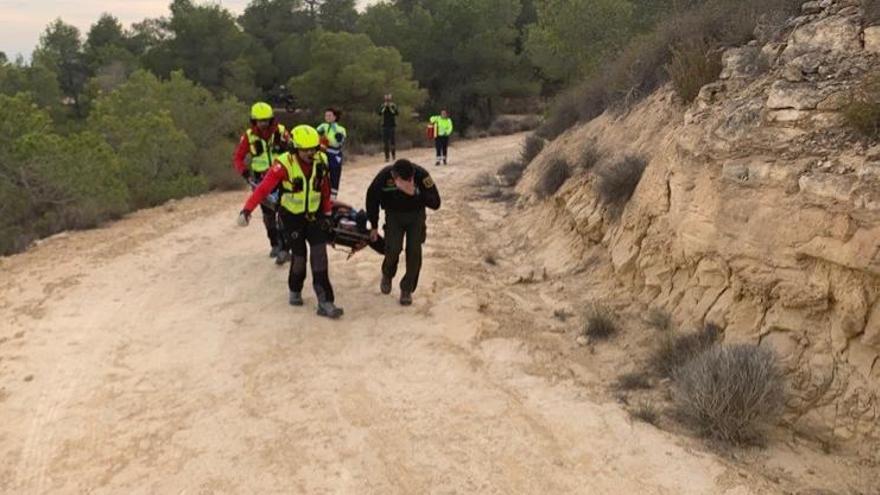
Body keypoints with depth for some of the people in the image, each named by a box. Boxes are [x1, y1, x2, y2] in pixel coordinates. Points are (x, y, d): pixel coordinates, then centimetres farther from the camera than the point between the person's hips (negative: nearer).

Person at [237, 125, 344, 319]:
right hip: (291, 216, -3)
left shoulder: (321, 161, -8)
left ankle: (325, 303, -5)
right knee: (299, 256, 1)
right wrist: (247, 210, -40)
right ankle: (295, 291, 31)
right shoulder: (284, 164, -21)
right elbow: (264, 188, -29)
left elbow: (325, 189, 4)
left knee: (319, 255, -7)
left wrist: (328, 213, 8)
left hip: (313, 215, 3)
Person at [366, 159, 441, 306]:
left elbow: (436, 203, -31)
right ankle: (387, 275, 20)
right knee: (393, 249, -14)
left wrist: (414, 193, -47)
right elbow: (372, 199, -8)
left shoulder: (421, 174, -31)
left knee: (414, 251, -8)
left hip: (416, 215, 0)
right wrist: (374, 226, -2)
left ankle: (407, 289, 11)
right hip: (393, 215, 0)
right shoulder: (383, 176, -28)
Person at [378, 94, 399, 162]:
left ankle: (393, 154, 20)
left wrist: (390, 107, -17)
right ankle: (387, 157, 0)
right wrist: (384, 107, -14)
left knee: (392, 140, 0)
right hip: (385, 125, 1)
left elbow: (396, 113, -12)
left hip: (392, 125, -1)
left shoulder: (393, 105, 1)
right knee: (386, 142, -2)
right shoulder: (383, 106, 6)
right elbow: (380, 113, -7)